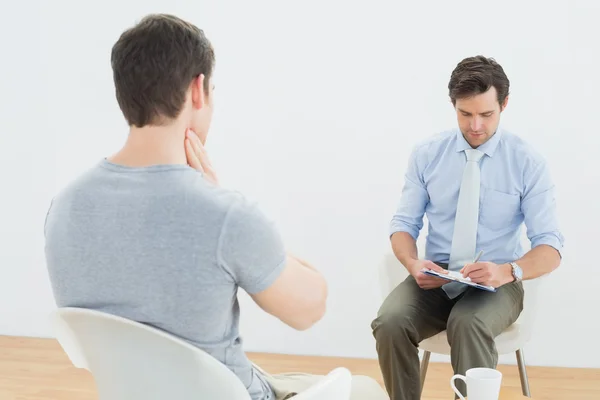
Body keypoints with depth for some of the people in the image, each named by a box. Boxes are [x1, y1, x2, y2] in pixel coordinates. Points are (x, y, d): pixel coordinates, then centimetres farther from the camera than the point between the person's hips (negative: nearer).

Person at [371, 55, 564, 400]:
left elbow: (551, 247, -7)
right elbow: (404, 223, 6)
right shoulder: (426, 154, 2)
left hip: (497, 284, -2)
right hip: (435, 278, 2)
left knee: (470, 324, -36)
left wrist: (508, 271, -28)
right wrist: (412, 262, -18)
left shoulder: (528, 162, -5)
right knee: (391, 321, -28)